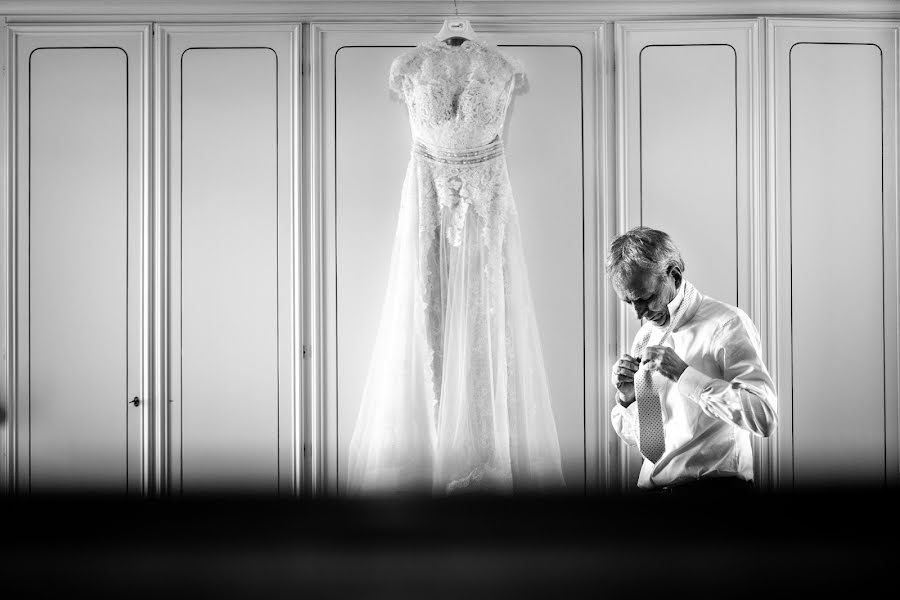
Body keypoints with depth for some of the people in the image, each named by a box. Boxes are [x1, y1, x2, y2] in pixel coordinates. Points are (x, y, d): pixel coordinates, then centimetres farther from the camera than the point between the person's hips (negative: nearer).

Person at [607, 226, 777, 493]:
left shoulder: (726, 324, -6)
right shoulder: (646, 335, 12)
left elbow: (764, 418, -18)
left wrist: (684, 375, -18)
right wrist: (626, 398, -2)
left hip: (712, 483, -5)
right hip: (651, 485, 5)